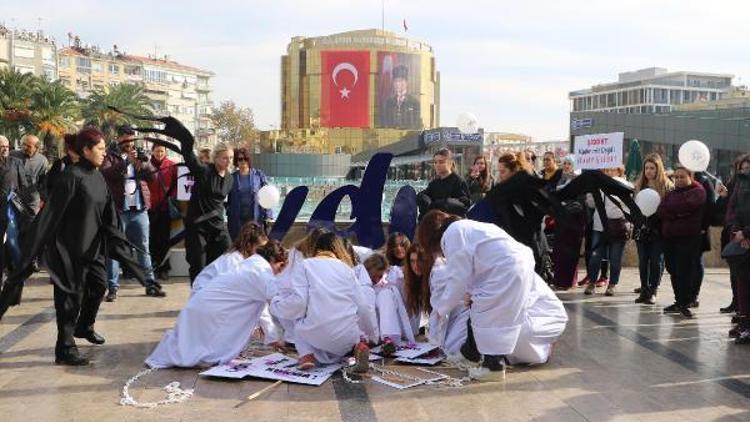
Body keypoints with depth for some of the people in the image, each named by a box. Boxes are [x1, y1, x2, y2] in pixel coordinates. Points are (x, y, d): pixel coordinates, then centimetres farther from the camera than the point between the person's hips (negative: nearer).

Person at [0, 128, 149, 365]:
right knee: (71, 293, -3)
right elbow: (51, 212, -20)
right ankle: (64, 349, 6)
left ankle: (84, 327, 41)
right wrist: (32, 252, -22)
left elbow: (108, 216, 12)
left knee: (98, 285, 17)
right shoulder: (72, 176, -17)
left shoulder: (98, 178, 6)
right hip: (70, 245, -8)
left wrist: (120, 243, 13)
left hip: (92, 245, 8)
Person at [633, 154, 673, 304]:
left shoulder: (667, 186, -3)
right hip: (642, 229, 4)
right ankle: (644, 290, 16)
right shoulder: (639, 185, 9)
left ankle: (653, 291, 8)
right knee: (643, 261, 8)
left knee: (656, 261, 0)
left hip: (659, 231, -4)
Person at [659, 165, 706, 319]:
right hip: (669, 237, 6)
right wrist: (678, 213, -12)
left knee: (685, 271, -9)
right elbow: (661, 211, 5)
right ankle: (679, 302, 18)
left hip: (689, 238, -6)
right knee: (673, 271, 8)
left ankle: (683, 304, -2)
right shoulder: (671, 194, 20)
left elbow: (688, 205, -18)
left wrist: (670, 208, -4)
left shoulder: (698, 192, 1)